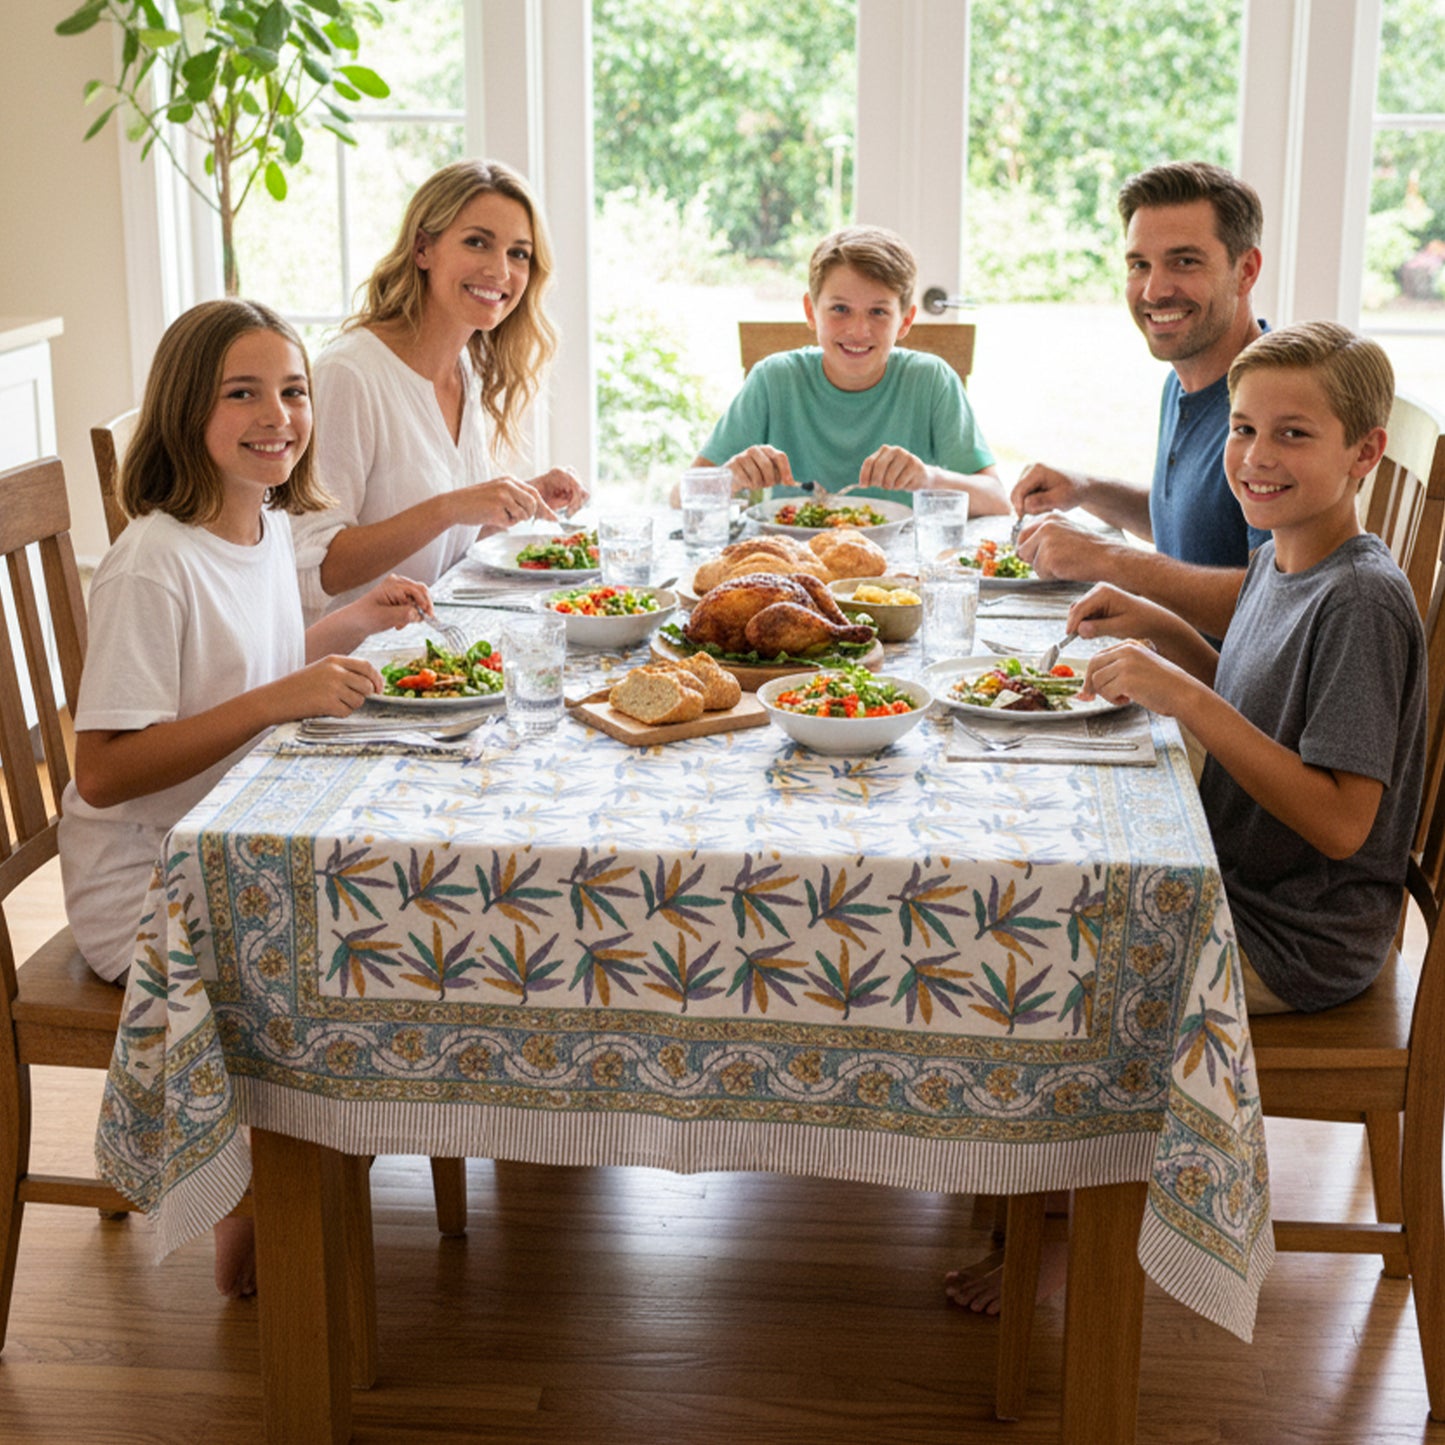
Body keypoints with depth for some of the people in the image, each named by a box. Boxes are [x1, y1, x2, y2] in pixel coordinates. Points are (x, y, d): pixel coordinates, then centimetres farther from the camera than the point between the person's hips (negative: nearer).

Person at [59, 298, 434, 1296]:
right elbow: (105, 770, -25)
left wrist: (353, 626, 5)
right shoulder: (152, 565, -22)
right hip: (150, 900, -9)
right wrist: (279, 701, -30)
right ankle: (253, 1226, 5)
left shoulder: (269, 526, 4)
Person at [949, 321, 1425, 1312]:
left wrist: (1184, 697, -31)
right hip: (1236, 887, 9)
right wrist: (1165, 634, 2)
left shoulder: (1363, 602, -24)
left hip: (1300, 938, -9)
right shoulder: (1280, 559, 3)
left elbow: (1341, 823, -28)